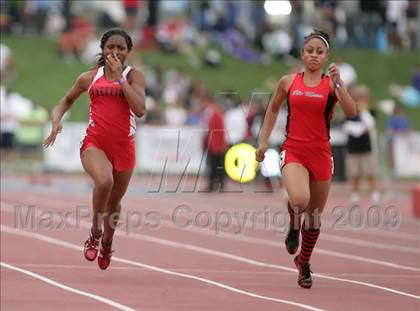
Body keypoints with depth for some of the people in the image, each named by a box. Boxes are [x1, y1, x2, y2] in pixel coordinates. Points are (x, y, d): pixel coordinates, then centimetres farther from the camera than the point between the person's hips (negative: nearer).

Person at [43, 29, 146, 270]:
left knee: (115, 200, 15)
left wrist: (119, 77, -15)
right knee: (104, 181, -31)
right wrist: (57, 120, 4)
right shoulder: (89, 78, 7)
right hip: (94, 143, -1)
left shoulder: (134, 76, 1)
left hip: (123, 146, 1)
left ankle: (107, 244, 42)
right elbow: (67, 100, 24)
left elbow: (140, 109, -15)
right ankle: (95, 233, -10)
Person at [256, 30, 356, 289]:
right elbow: (273, 109, 20)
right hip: (293, 151, -1)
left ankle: (304, 262, 35)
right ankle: (294, 227, 7)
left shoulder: (332, 83, -1)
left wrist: (337, 83, -24)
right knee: (299, 199, -29)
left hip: (320, 154, 1)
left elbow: (351, 112, -15)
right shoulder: (289, 82, 4)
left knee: (315, 215, 11)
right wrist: (264, 140, 14)